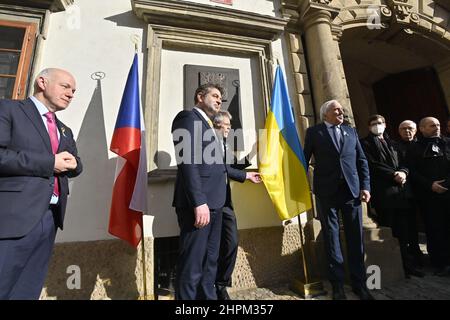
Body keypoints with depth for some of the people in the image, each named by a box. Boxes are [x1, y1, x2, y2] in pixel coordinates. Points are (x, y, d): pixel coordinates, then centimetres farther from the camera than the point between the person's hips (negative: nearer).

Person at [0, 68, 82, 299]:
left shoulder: (65, 131, 21)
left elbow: (75, 165, 20)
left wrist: (71, 163, -2)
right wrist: (50, 163, -14)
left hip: (50, 218, 6)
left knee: (27, 292, 13)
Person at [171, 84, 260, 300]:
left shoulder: (208, 125, 22)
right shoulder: (189, 117, -4)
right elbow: (188, 161, -17)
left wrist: (245, 175, 32)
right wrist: (198, 202, -23)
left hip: (213, 203, 10)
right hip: (198, 203, -9)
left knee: (209, 262, 18)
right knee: (192, 265, 0)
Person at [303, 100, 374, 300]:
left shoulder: (351, 131, 15)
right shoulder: (314, 132, 4)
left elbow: (362, 161, 12)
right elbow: (305, 159, 2)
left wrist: (365, 186, 2)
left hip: (352, 190, 4)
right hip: (327, 192, -3)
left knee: (356, 238, 9)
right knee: (331, 237, 6)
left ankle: (359, 283, 26)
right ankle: (337, 284, 21)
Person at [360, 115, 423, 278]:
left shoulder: (391, 143, 23)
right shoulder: (365, 143, 4)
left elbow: (403, 162, 17)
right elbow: (373, 166, -6)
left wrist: (403, 172, -5)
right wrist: (393, 175, -13)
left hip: (401, 190, 5)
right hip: (383, 192, -5)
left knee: (403, 231, 6)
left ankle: (407, 265, 16)